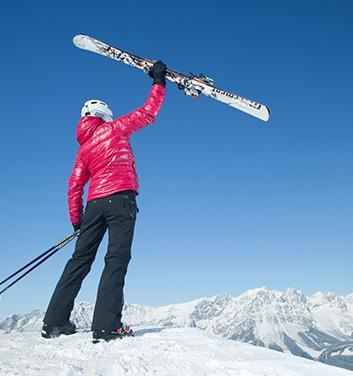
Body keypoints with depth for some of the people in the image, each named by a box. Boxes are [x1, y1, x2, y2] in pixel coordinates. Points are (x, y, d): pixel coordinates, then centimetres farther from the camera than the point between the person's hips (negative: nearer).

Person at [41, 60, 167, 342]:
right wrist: (159, 83, 21)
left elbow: (75, 185, 14)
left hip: (94, 203, 5)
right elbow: (148, 112, 9)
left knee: (80, 260, 10)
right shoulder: (114, 127, 8)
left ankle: (55, 322, 12)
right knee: (117, 260, -9)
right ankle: (106, 326, -16)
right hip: (121, 199, -5)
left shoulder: (84, 148, 20)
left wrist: (76, 220, 19)